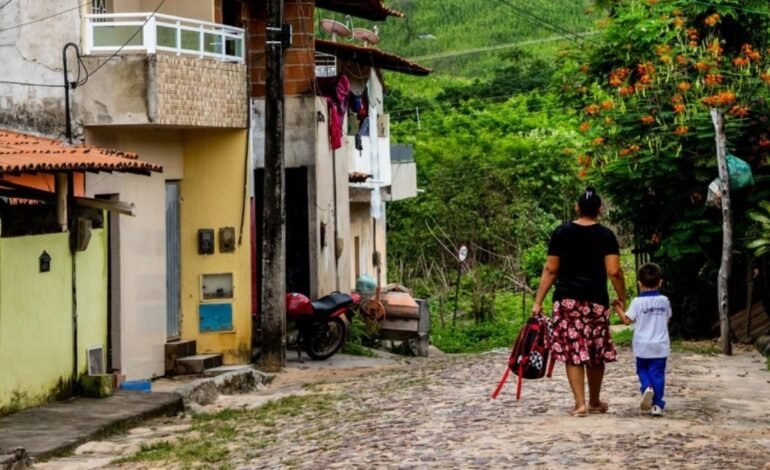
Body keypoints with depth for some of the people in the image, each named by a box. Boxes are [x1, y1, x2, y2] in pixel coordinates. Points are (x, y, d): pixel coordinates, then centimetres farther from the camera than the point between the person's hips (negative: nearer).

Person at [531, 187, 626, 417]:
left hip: (566, 299, 0)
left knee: (573, 353, 1)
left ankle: (580, 404, -8)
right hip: (596, 301, 0)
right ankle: (594, 402, 26)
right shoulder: (606, 235, 0)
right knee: (596, 354, 13)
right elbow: (614, 271, -9)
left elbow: (550, 270, 2)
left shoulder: (561, 232, 3)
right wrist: (622, 297, 5)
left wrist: (538, 302, 4)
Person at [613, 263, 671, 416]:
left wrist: (618, 309, 6)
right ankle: (657, 405, 2)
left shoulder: (637, 302, -10)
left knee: (642, 369, 18)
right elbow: (667, 318, 12)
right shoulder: (664, 301, -1)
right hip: (660, 346, 1)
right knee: (657, 373, 5)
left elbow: (627, 320, -8)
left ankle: (647, 387, -10)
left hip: (642, 346, -1)